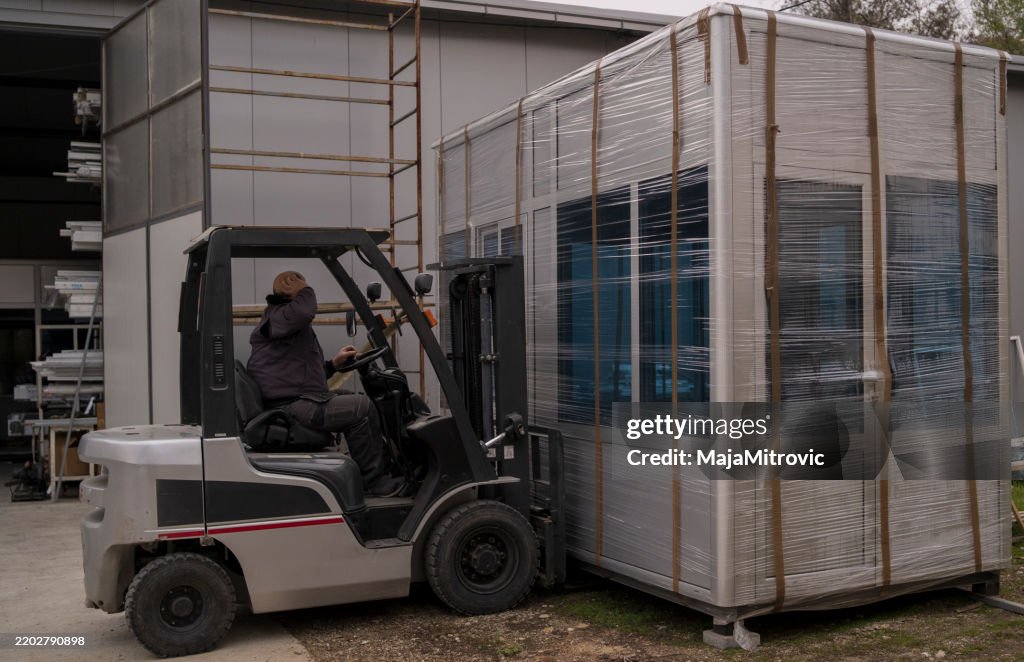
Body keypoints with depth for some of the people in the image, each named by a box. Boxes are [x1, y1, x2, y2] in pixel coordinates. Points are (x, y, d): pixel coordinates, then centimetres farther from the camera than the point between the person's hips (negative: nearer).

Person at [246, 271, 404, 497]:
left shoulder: (298, 327, 25)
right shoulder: (276, 317, -8)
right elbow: (304, 311, -34)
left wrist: (334, 364, 15)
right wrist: (304, 291, -14)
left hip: (301, 400, 11)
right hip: (291, 407, -11)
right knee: (361, 407, -18)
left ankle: (385, 468, 14)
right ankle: (372, 481, -11)